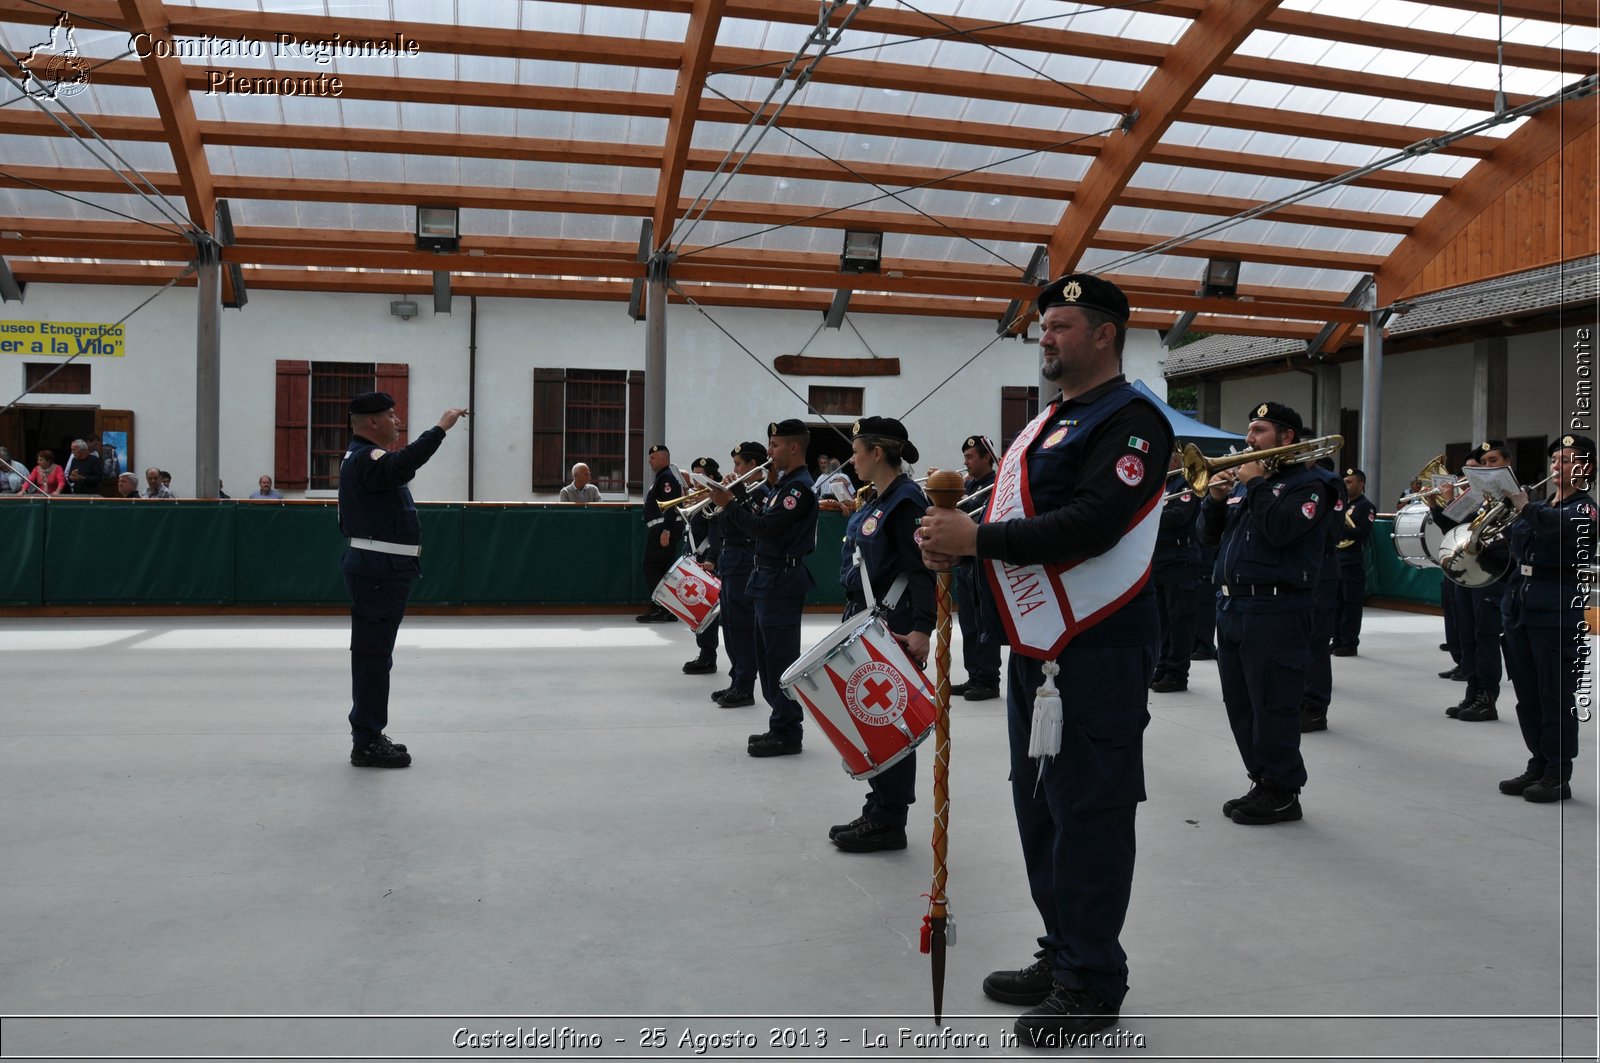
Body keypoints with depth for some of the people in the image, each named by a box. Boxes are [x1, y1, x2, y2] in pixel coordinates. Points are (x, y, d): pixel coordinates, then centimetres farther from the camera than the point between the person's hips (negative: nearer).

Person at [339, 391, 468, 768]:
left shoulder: (362, 458, 19)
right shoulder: (366, 459, -17)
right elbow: (404, 463, -37)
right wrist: (441, 427, -36)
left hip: (377, 569, 11)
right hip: (377, 570, -11)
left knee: (374, 653, 14)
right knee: (373, 653, -9)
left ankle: (369, 737, 22)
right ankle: (366, 744, -5)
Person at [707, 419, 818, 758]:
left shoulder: (800, 487, -15)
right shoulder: (785, 483, 16)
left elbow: (766, 528, -22)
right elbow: (761, 523, 13)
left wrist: (729, 504, -15)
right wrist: (740, 495, 4)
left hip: (783, 582, -10)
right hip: (769, 578, 10)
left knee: (781, 659, -5)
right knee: (769, 657, 15)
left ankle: (787, 734, 2)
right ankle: (781, 727, 23)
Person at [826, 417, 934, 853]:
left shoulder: (906, 501, -15)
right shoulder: (879, 502, 14)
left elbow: (922, 570, -22)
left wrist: (922, 629, -31)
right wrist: (856, 620, 23)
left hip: (895, 631, -10)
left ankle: (888, 823, 7)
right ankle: (878, 813, 23)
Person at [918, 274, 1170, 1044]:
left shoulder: (1129, 421, -11)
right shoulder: (1048, 423, 18)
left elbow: (1092, 524, -25)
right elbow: (1021, 520, 20)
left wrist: (978, 538, -23)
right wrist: (957, 539, -1)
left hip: (1097, 654, -10)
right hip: (1036, 646, 10)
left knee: (1087, 811, -2)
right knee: (1040, 803, 16)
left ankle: (1092, 981, 11)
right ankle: (1062, 955, 30)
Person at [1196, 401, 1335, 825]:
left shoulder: (1308, 485, -4)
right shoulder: (1243, 478, 19)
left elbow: (1281, 529, -22)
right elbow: (1210, 534, 16)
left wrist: (1256, 484, -14)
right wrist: (1215, 499, -1)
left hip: (1276, 610, -8)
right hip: (1231, 605, 8)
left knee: (1272, 706, -5)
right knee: (1240, 705, 13)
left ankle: (1283, 793, 5)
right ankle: (1262, 782, 24)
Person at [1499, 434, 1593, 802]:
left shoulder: (1585, 509, -4)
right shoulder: (1541, 506, 18)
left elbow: (1561, 523, -28)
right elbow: (1516, 547, 10)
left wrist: (1525, 508, -46)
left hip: (1557, 609, -7)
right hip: (1520, 602, 7)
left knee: (1556, 697, -3)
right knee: (1528, 696, 11)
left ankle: (1558, 777, 4)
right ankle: (1538, 766, 21)